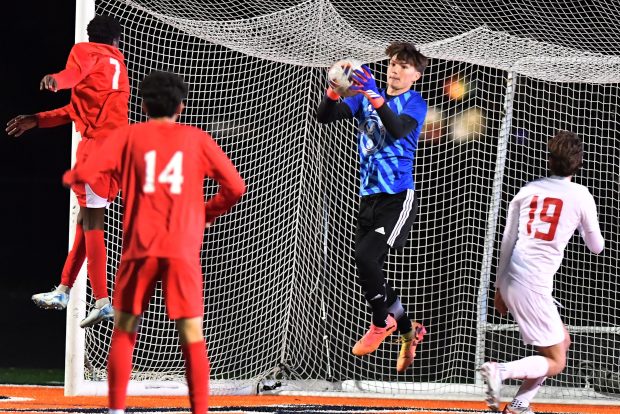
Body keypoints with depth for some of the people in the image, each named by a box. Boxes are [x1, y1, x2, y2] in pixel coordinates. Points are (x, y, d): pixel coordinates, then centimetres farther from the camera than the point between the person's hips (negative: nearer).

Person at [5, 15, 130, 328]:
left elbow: (77, 71, -25)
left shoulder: (85, 50, 2)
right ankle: (63, 291, 24)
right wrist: (38, 120, 38)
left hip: (98, 143, -8)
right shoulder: (117, 63, 26)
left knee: (91, 223, -9)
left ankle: (102, 302, -14)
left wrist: (57, 79, -46)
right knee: (85, 220, 16)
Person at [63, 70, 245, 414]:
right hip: (183, 250, 0)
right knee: (192, 338, 1)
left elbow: (85, 173, -2)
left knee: (124, 332, 11)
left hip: (139, 248, 0)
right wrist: (206, 214, 21)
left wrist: (69, 177, 21)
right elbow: (235, 187, 5)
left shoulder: (128, 135, 8)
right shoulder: (196, 138, 10)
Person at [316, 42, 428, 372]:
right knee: (367, 270, 4)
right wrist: (333, 91, -22)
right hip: (369, 196, 6)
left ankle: (383, 321, 3)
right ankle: (408, 331, 21)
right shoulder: (365, 97, 12)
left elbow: (397, 129, -23)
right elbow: (325, 116, 0)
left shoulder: (414, 103, -2)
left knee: (367, 258, -20)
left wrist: (375, 97, -38)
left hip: (398, 197, -6)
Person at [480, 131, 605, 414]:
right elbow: (596, 247, 11)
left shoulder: (528, 190, 9)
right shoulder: (580, 195, -1)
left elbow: (507, 243, 10)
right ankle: (501, 371, -20)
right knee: (555, 362, 5)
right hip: (533, 286, -6)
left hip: (510, 281, 6)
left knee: (563, 341, 22)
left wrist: (500, 287, 17)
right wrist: (596, 240, 34)